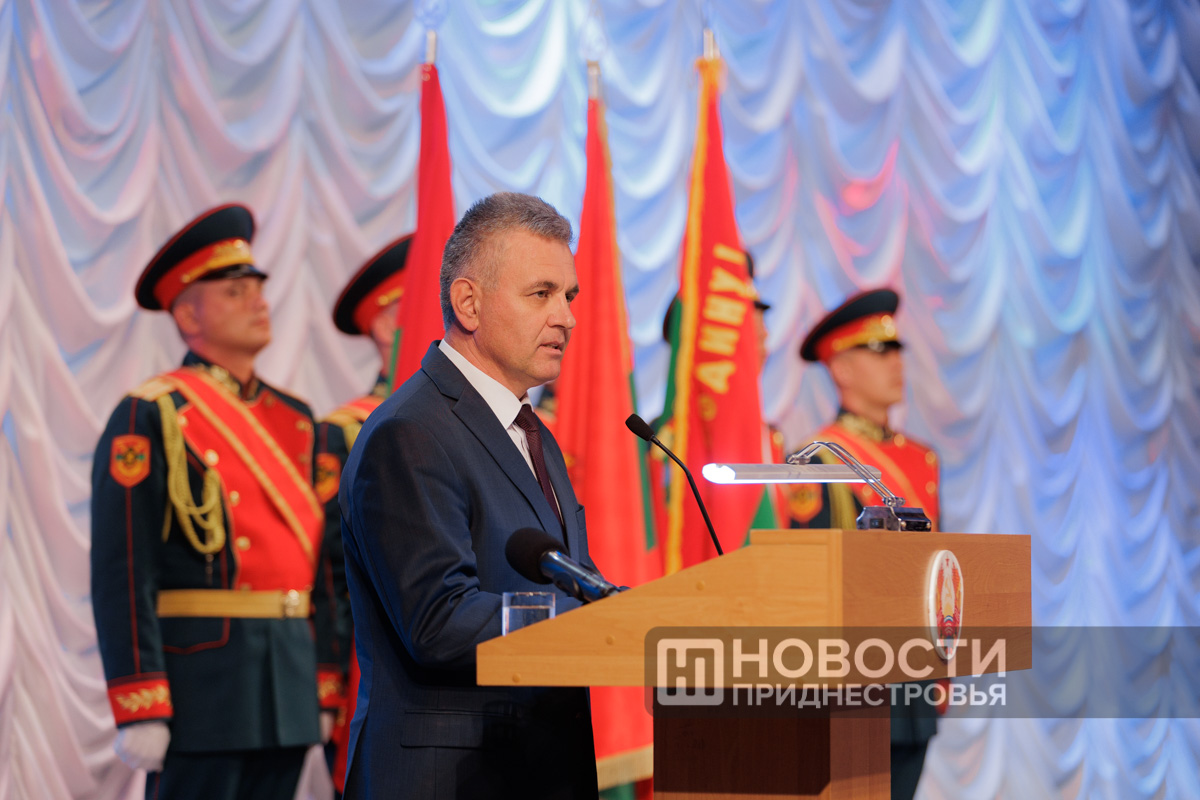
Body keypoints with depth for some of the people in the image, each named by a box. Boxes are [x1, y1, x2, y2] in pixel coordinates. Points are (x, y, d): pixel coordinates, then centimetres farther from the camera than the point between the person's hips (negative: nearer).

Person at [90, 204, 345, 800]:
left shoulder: (294, 420, 16)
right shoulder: (150, 418, -6)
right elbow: (123, 574, -11)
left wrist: (325, 689, 14)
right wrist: (139, 710, -17)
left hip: (291, 680, 7)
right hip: (201, 678, -7)